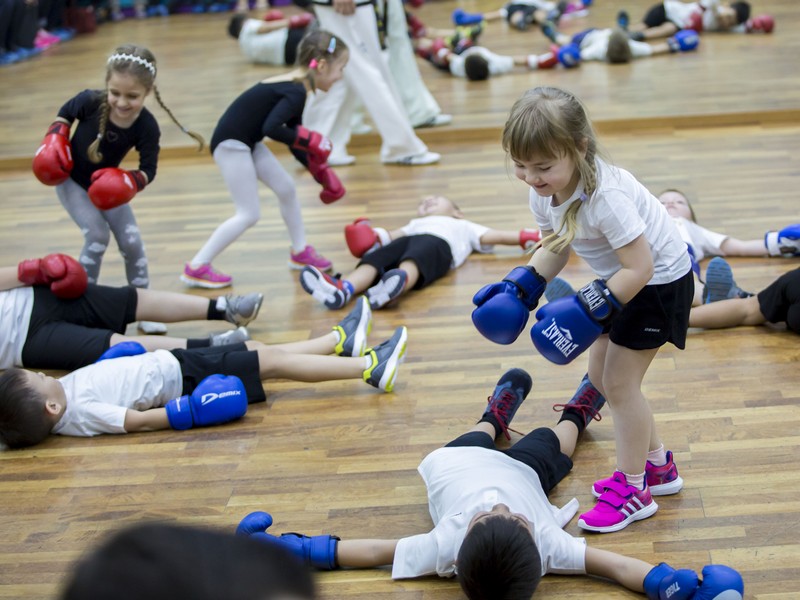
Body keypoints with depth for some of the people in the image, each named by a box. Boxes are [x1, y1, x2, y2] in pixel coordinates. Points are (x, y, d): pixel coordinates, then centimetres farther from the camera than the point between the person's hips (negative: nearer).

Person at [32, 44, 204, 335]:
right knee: (97, 235, -17)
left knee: (131, 240, -1)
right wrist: (55, 138, -21)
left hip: (106, 186, 2)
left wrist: (131, 182, -38)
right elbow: (65, 113, -8)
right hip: (70, 180, -2)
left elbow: (149, 169, -20)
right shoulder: (91, 101, -31)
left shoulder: (147, 127, -29)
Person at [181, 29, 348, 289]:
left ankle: (300, 252, 32)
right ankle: (197, 268, 4)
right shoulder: (296, 92, -20)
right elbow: (270, 129, -33)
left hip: (246, 142, 10)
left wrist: (322, 174, 19)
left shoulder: (295, 89, 10)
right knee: (249, 214, -4)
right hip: (230, 143, -10)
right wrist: (309, 139, -21)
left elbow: (294, 143, 16)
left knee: (287, 188, 16)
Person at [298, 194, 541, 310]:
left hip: (437, 244, -3)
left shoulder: (462, 226, 42)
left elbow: (490, 236, 30)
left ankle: (398, 284, -71)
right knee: (372, 260, -29)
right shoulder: (415, 224, 48)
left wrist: (524, 237, 20)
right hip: (406, 242, 3)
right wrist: (371, 235, 11)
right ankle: (342, 289, -54)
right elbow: (392, 235, 30)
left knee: (414, 259, -39)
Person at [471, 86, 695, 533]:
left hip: (658, 280, -9)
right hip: (620, 279, 9)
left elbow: (639, 267, -34)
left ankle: (633, 490, 10)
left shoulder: (604, 196, -37)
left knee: (620, 381, -5)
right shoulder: (544, 193, -11)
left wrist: (587, 310, -33)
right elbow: (555, 247, 5)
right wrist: (520, 288, -8)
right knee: (602, 375, 16)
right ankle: (656, 463, 33)